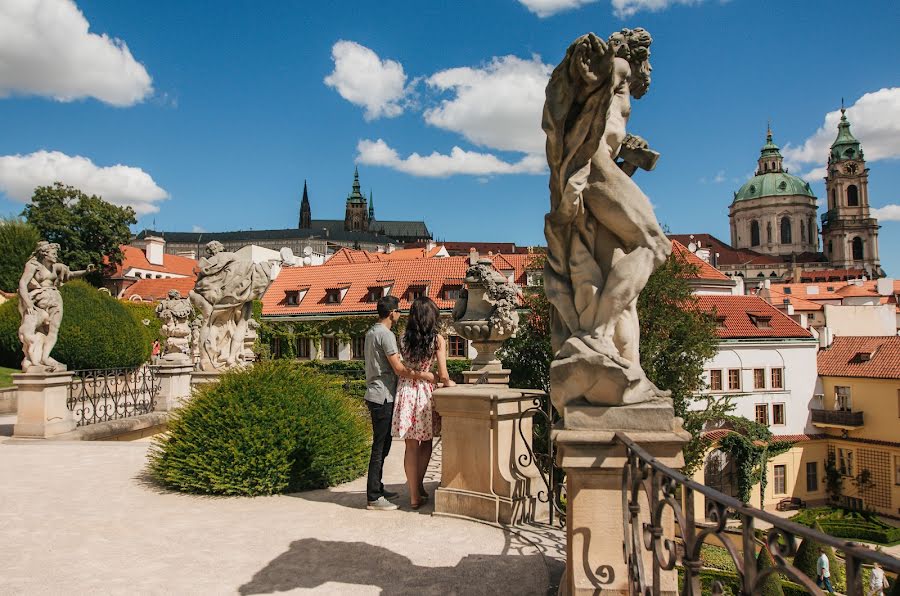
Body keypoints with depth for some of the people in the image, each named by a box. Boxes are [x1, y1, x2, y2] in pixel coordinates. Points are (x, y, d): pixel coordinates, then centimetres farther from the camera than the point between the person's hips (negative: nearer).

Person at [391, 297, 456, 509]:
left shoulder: (404, 338, 0)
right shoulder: (438, 339, -7)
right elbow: (443, 375, -7)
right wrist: (449, 383, 11)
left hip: (405, 391, 2)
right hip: (425, 392, -2)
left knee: (411, 446, 7)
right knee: (426, 443, 18)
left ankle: (414, 495, 12)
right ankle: (418, 485, 26)